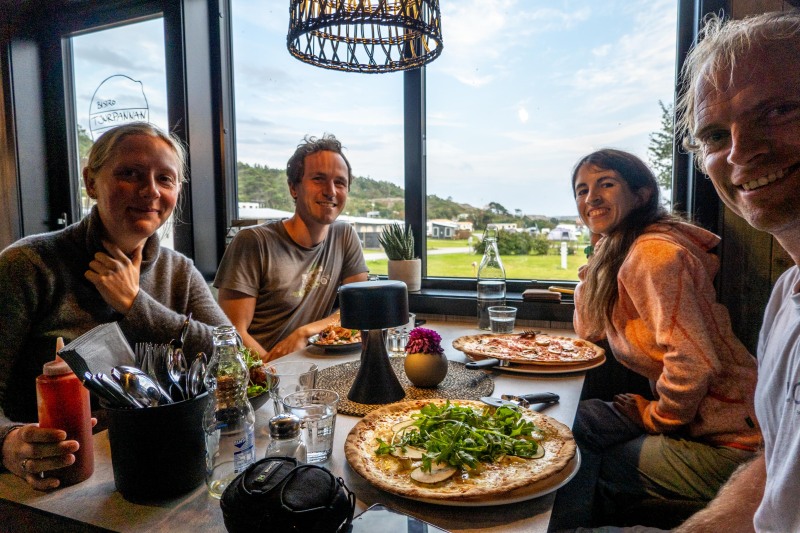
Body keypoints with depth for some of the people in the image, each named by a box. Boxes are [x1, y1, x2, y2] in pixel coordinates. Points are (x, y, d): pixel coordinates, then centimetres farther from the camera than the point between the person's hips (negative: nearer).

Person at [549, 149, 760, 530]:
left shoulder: (654, 253, -23)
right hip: (690, 418, 8)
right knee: (573, 424, 5)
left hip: (726, 442, -8)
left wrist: (656, 416, -10)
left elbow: (692, 363, -28)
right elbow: (589, 331, 11)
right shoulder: (617, 251, 6)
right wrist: (596, 269, 4)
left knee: (585, 469, -2)